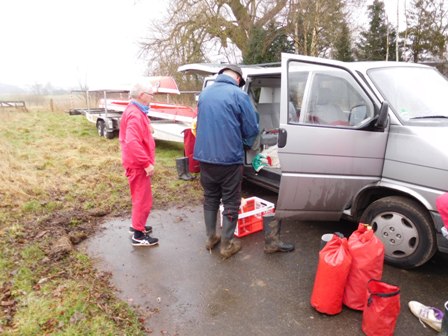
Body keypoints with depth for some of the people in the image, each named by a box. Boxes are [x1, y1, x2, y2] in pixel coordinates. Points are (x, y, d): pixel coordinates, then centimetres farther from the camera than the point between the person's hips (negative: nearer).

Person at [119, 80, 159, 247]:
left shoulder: (136, 111, 13)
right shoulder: (135, 115, -22)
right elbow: (132, 143, -33)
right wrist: (147, 163, -28)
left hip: (138, 163, 11)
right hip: (138, 165, -11)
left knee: (140, 197, 22)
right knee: (143, 200, 0)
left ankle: (137, 225, 38)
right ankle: (138, 235, 12)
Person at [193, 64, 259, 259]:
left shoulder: (204, 93, 8)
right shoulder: (239, 95, -11)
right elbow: (252, 129, -7)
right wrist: (245, 144, 14)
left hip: (204, 157, 6)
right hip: (229, 159, -5)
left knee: (210, 198, 20)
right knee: (231, 202, 9)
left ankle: (210, 238, 32)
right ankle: (227, 245, 19)